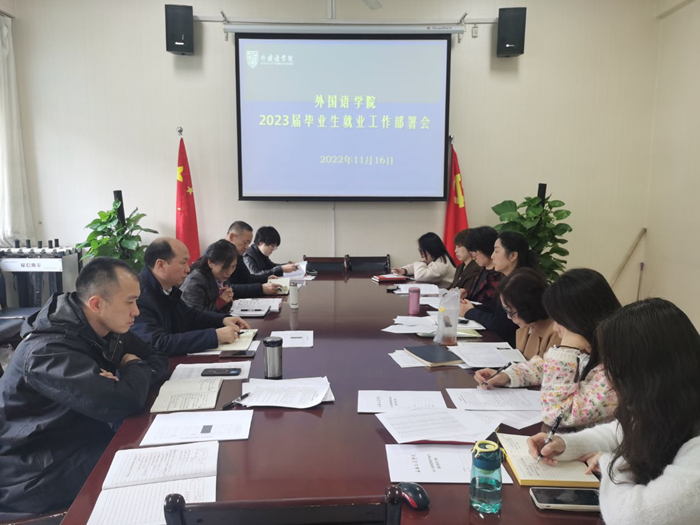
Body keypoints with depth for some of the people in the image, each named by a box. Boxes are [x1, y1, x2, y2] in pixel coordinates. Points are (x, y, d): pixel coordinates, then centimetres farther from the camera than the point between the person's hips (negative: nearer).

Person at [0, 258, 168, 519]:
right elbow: (125, 402, -36)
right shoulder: (49, 350, -28)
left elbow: (159, 360, 7)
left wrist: (126, 377, -15)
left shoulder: (107, 330, -1)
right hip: (33, 475, -8)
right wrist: (134, 369, -13)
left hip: (85, 441, 8)